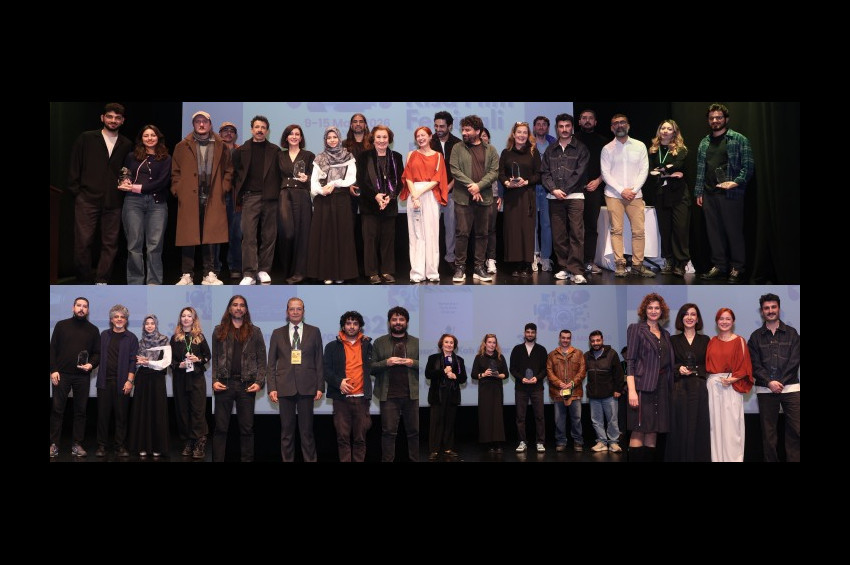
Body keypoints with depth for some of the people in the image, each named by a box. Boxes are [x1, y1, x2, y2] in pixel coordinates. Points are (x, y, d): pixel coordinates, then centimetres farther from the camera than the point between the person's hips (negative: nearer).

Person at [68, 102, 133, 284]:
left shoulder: (126, 145, 12)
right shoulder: (86, 139, 8)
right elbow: (74, 167, 6)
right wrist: (76, 191, 0)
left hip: (113, 202, 2)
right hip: (87, 199, -2)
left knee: (110, 243, 2)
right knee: (83, 242, -4)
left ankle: (101, 281, 10)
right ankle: (85, 281, 8)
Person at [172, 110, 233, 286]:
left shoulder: (221, 146, 12)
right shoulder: (182, 146, 9)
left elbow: (228, 170, 14)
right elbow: (175, 172, 9)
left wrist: (223, 188, 3)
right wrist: (178, 190, -1)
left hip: (213, 199, 1)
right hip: (189, 198, -1)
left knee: (211, 236, 0)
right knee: (188, 237, -1)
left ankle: (210, 275, 5)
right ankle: (187, 276, 3)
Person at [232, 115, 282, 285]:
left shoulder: (275, 151, 9)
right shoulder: (241, 151, 10)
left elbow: (280, 174, 8)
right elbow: (235, 174, 11)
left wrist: (279, 196, -2)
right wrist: (238, 197, 3)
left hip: (270, 197, 1)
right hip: (250, 197, -1)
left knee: (269, 235, 3)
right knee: (249, 235, -8)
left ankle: (264, 270, 12)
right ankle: (249, 274, -9)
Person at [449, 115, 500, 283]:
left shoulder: (490, 149, 9)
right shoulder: (458, 148, 6)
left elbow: (495, 171, 0)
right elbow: (454, 170, -4)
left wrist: (479, 186, -13)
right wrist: (470, 186, -13)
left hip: (484, 198, 2)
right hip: (463, 198, -2)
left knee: (482, 234, 7)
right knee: (462, 233, -3)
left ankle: (479, 268, 14)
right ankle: (460, 268, 5)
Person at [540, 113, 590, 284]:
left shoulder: (580, 148, 8)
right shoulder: (550, 150, 17)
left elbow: (580, 173, -2)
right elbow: (544, 172, 9)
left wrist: (564, 191, -7)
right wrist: (554, 190, -7)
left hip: (574, 197, -3)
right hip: (555, 198, 3)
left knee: (577, 234, -11)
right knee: (558, 235, 3)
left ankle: (576, 271, -12)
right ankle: (564, 268, 10)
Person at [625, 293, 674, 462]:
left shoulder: (665, 334, 18)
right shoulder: (636, 329, 0)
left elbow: (669, 362, 19)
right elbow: (629, 361, -7)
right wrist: (631, 390, -17)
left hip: (662, 385, 6)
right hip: (643, 385, -5)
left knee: (653, 430, 4)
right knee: (639, 430, -7)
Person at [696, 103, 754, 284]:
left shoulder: (739, 139, 0)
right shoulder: (704, 143, 16)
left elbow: (748, 166, -4)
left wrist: (737, 182, -17)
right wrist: (699, 192, 13)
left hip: (730, 193, -5)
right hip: (709, 194, 5)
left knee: (734, 231, -2)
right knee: (714, 231, 7)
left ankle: (737, 268, 5)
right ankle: (719, 266, 15)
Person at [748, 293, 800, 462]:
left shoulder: (791, 333, 10)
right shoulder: (756, 337, 10)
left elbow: (794, 361, 1)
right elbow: (754, 364, 2)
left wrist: (780, 382, -9)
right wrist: (769, 382, -12)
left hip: (790, 387, 0)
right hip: (765, 389, 0)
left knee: (795, 430, -7)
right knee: (768, 431, 2)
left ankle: (793, 459, -1)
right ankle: (771, 460, 8)